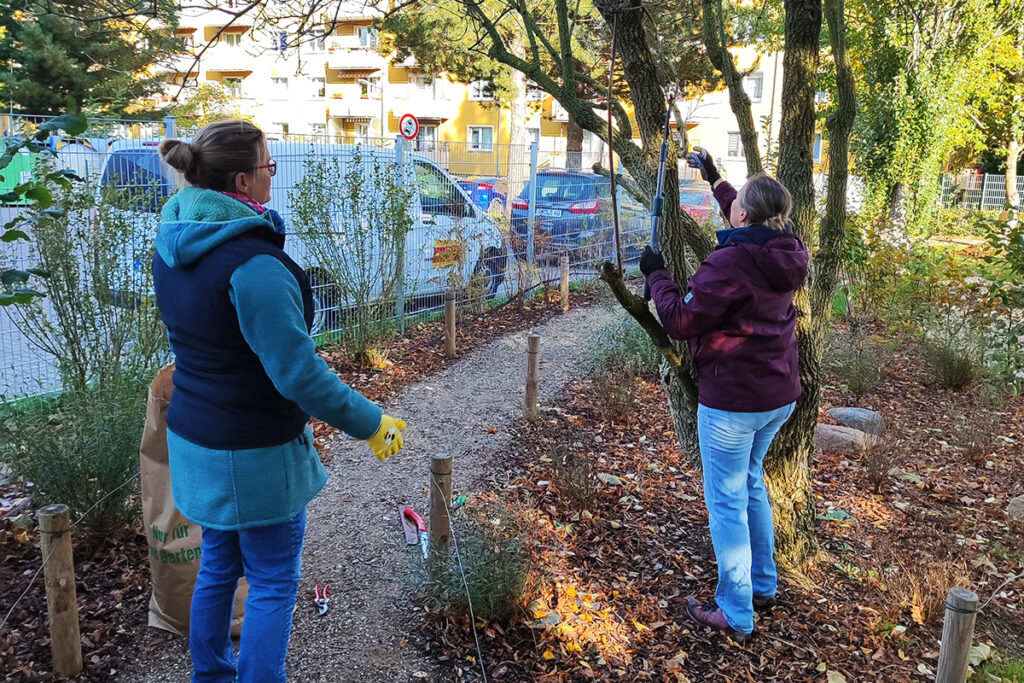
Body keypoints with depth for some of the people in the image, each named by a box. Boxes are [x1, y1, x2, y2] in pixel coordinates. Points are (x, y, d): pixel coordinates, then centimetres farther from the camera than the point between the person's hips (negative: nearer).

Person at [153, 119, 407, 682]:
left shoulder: (172, 246, 1)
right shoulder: (253, 264, -27)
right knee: (273, 583, 8)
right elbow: (299, 373, -27)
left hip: (194, 440, 9)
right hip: (255, 455, -9)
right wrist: (371, 424, -16)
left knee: (217, 566, 24)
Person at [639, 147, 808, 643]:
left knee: (726, 500, 4)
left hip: (732, 401, -8)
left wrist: (655, 275, -5)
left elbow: (680, 322, -19)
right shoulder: (787, 254, 2)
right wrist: (713, 178, 31)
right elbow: (751, 230, 24)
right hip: (780, 396, 9)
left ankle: (735, 615, 14)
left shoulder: (729, 264, -23)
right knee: (750, 485, 24)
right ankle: (764, 585, 38)